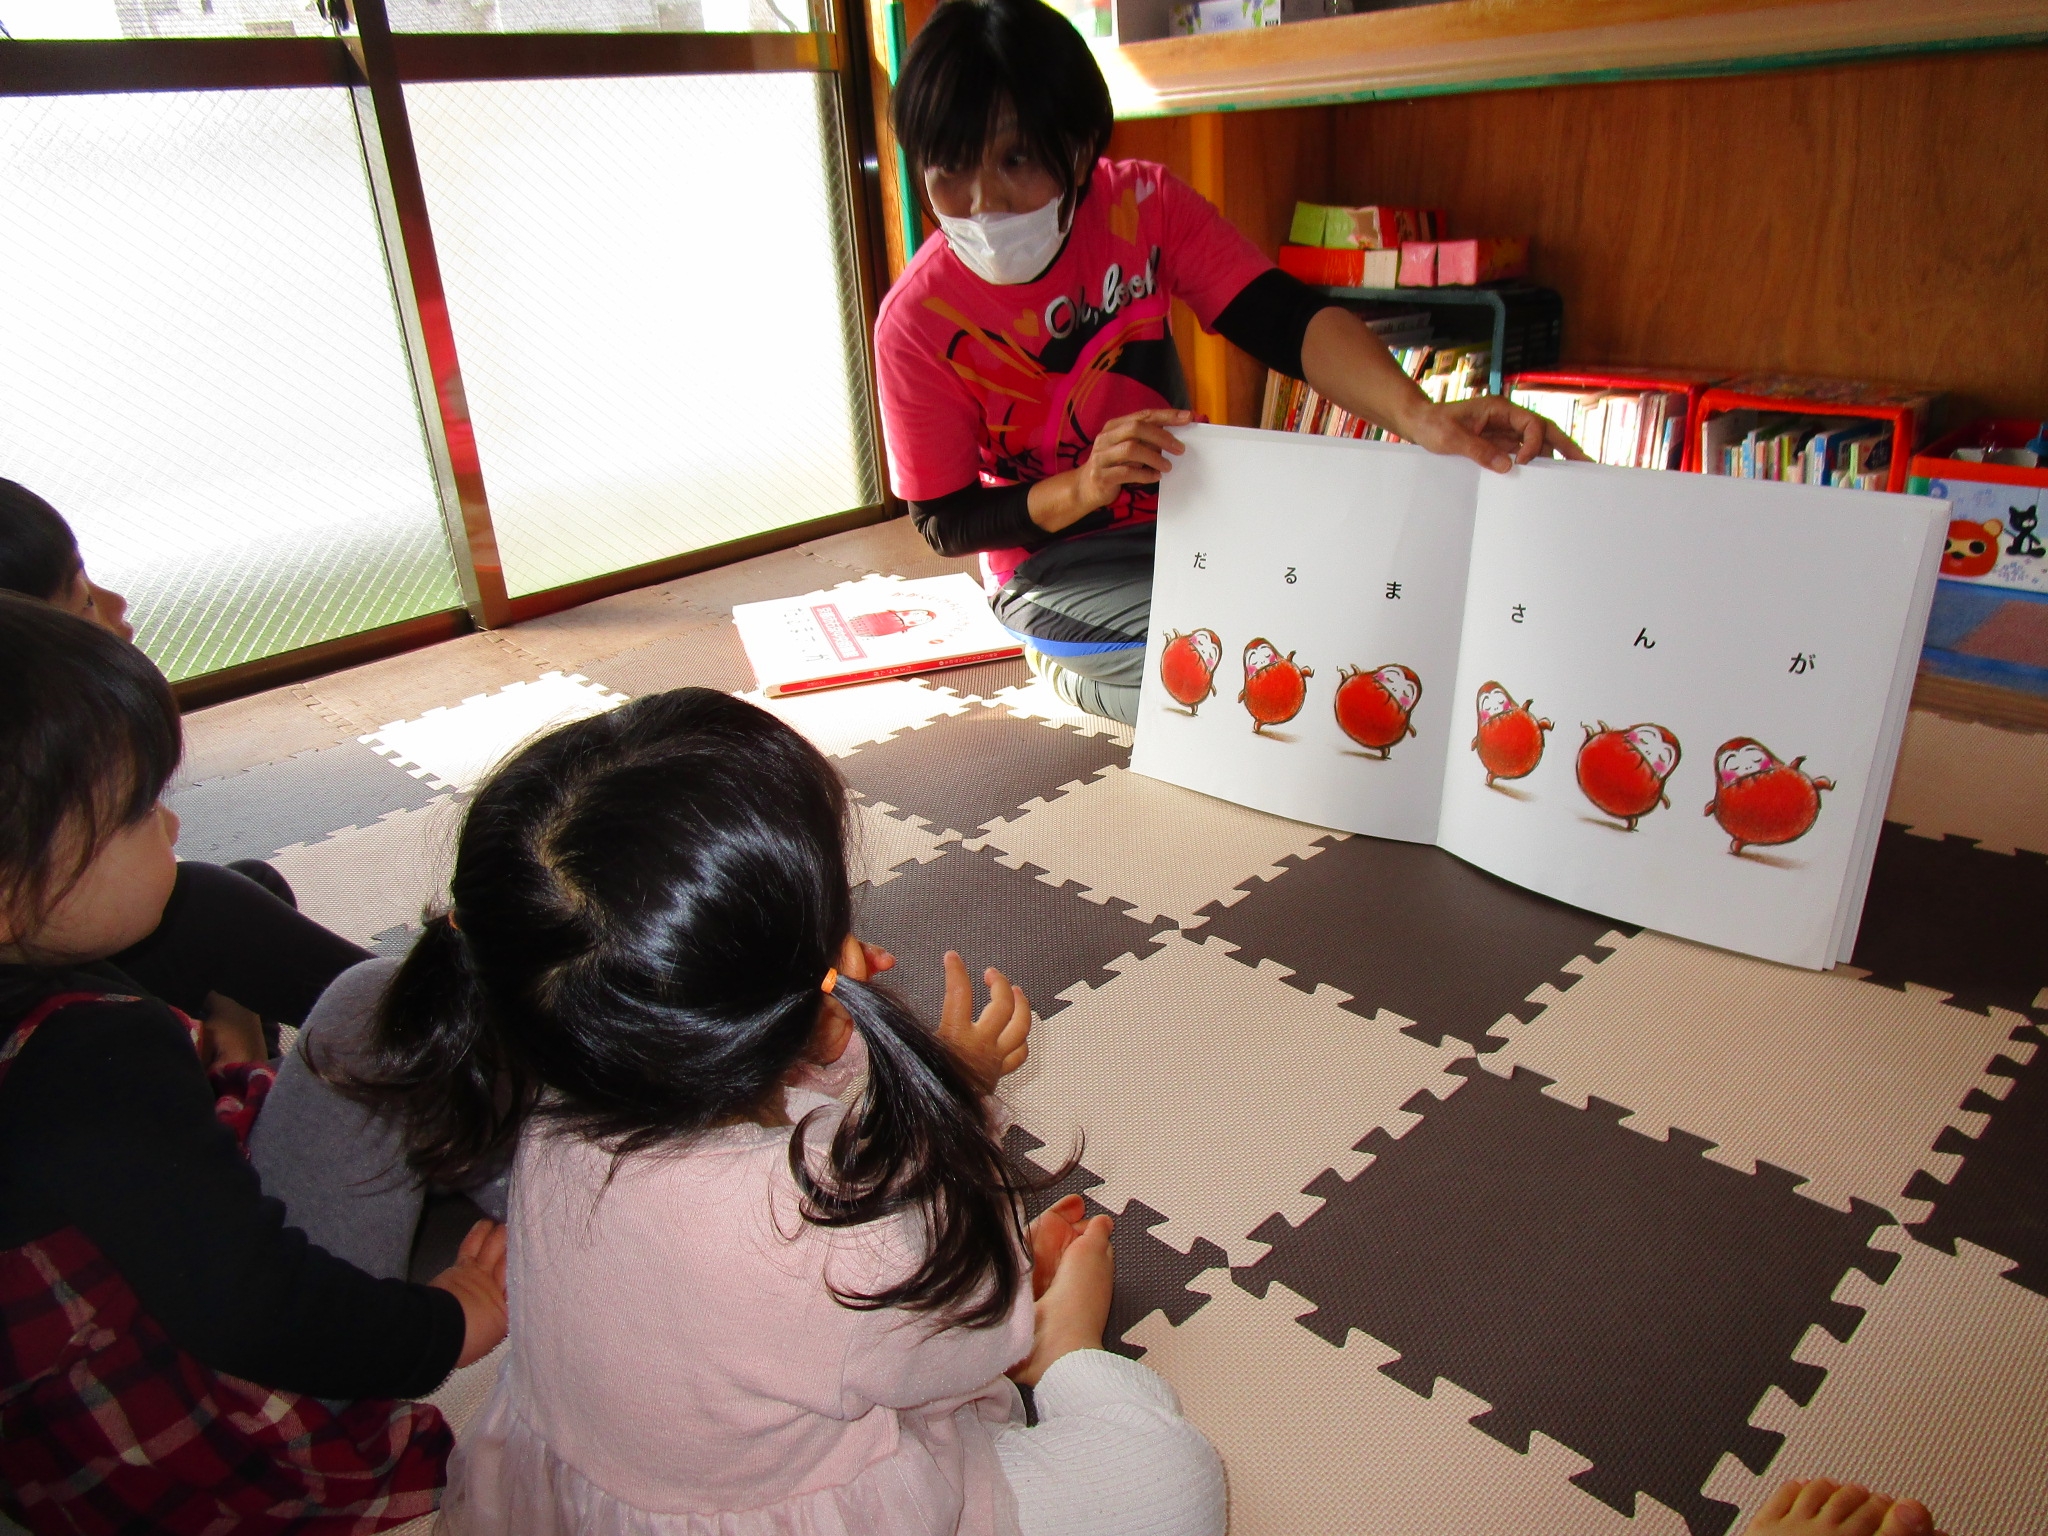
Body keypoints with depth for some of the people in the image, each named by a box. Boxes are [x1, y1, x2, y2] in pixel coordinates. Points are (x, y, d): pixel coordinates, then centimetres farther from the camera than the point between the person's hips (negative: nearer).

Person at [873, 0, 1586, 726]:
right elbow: (944, 521, -12)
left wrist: (1417, 414, -40)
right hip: (1053, 563, -4)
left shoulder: (1144, 204, -10)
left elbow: (1285, 318, -22)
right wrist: (1082, 490, -30)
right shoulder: (916, 322, -18)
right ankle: (1069, 664, 1)